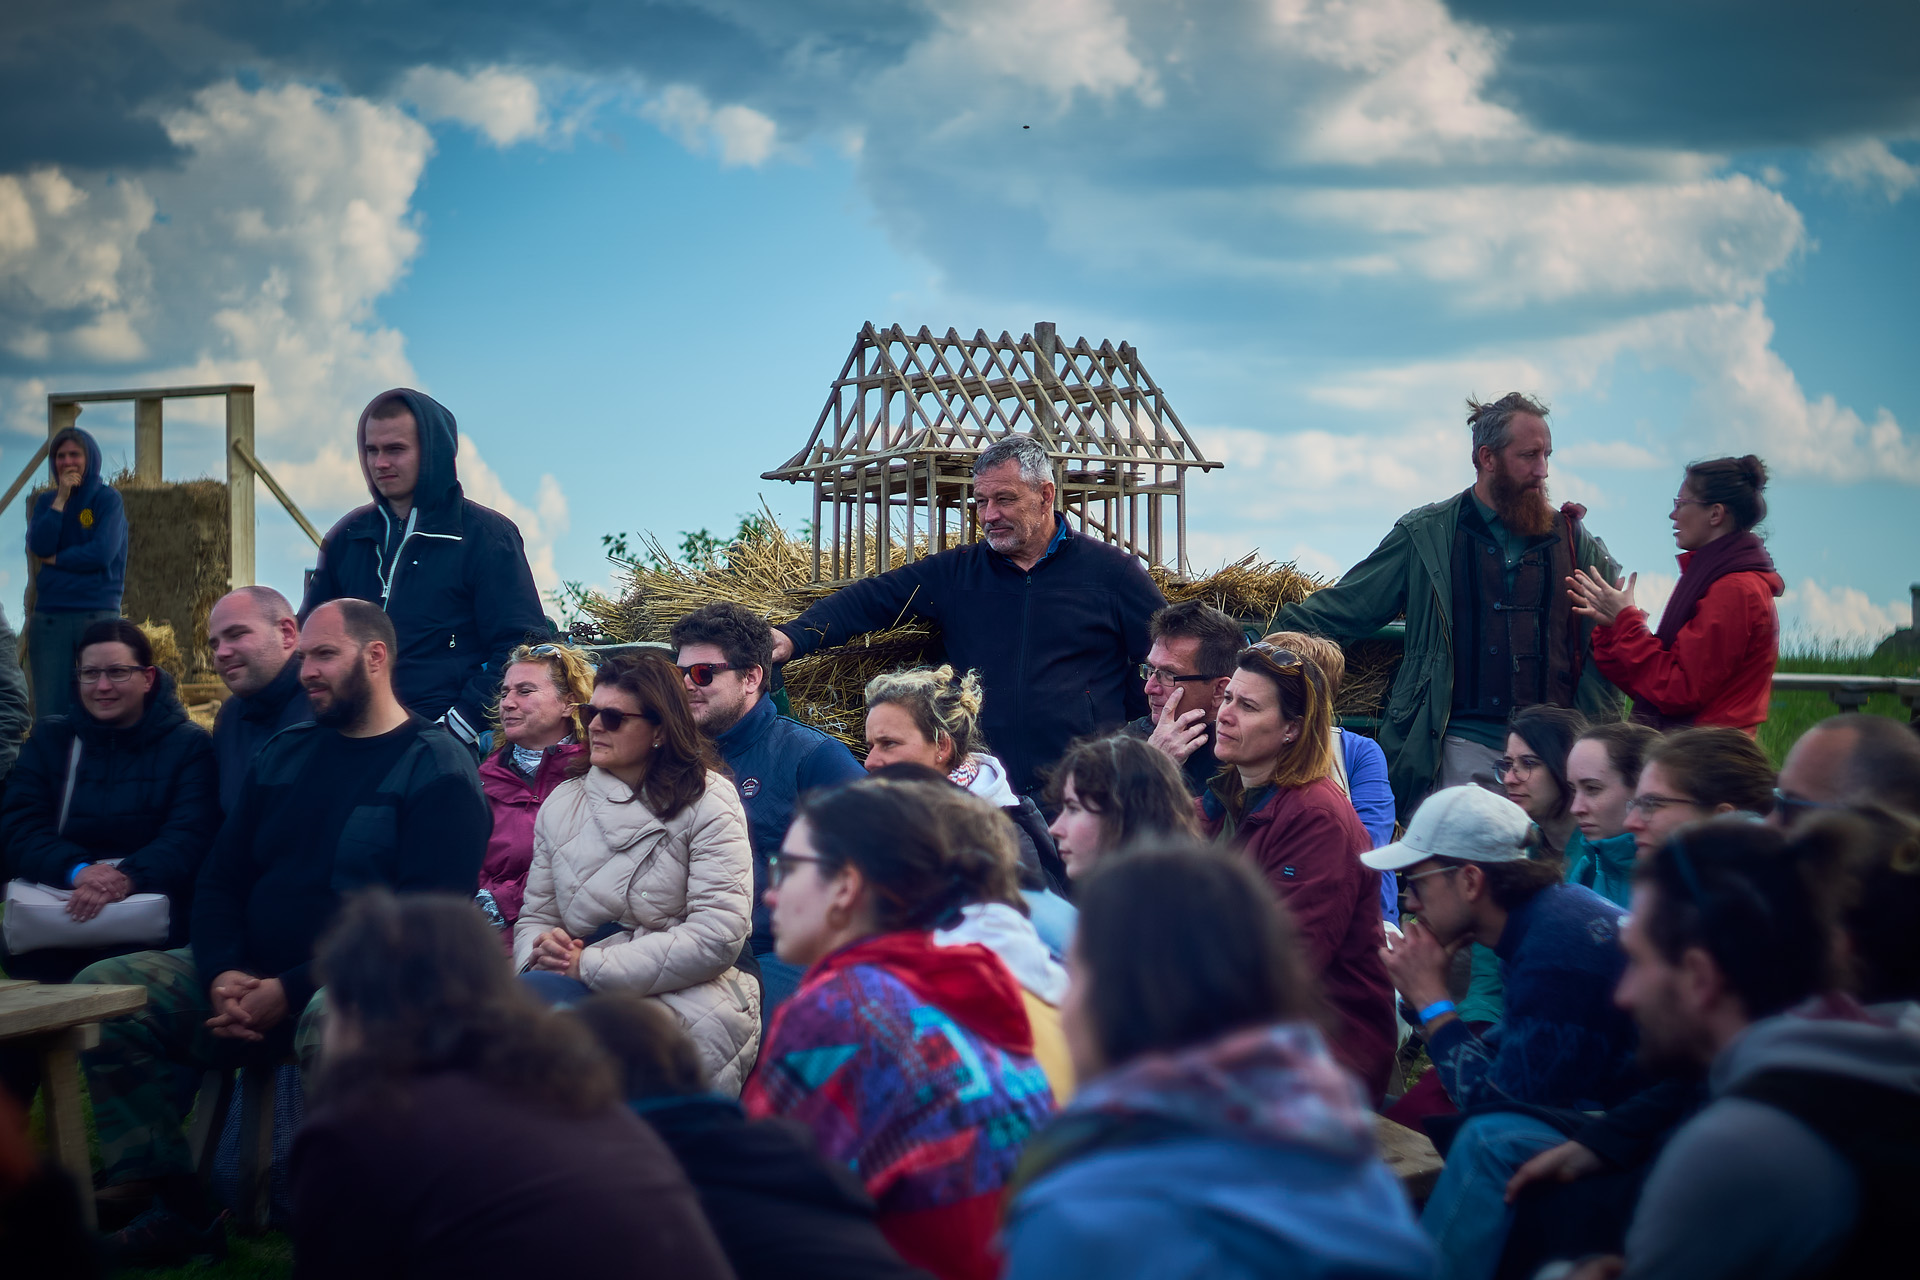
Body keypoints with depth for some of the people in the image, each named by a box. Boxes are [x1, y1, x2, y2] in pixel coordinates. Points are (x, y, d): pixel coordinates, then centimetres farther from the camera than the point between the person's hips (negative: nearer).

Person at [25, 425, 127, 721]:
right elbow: (38, 547, -4)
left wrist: (55, 559, -1)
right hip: (49, 617, 3)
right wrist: (61, 499, -7)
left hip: (98, 615, -3)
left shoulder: (108, 498, 1)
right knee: (49, 715, 1)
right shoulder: (45, 501, 12)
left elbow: (103, 552, -11)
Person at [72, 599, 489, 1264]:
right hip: (252, 973, 7)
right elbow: (221, 880, 17)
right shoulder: (284, 752, 17)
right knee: (101, 990, -9)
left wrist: (290, 991, -19)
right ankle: (176, 1204, -7)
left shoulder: (435, 767, -5)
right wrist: (224, 974, -6)